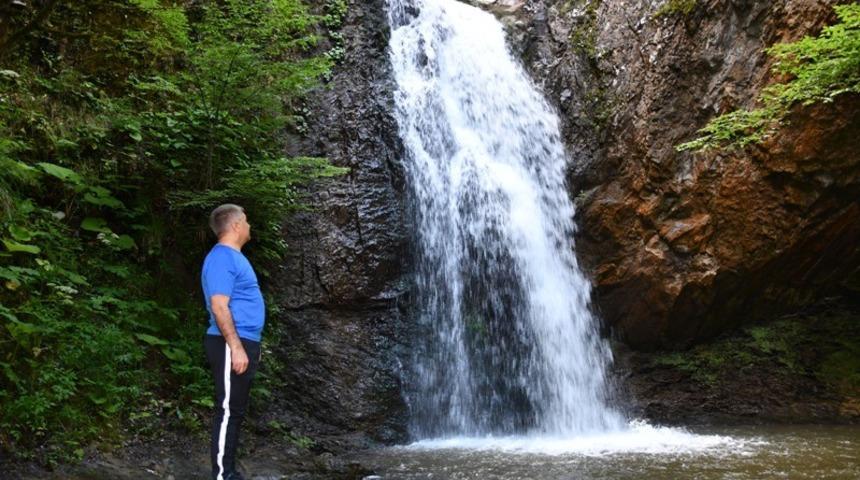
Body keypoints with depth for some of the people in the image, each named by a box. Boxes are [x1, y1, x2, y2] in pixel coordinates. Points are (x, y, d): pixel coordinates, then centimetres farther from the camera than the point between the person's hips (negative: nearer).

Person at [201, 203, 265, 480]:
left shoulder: (233, 256, 17)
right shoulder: (222, 258, -15)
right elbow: (219, 307, -22)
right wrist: (236, 348, -24)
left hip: (243, 343, 10)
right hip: (231, 346, -10)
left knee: (236, 411, 14)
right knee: (228, 411, -5)